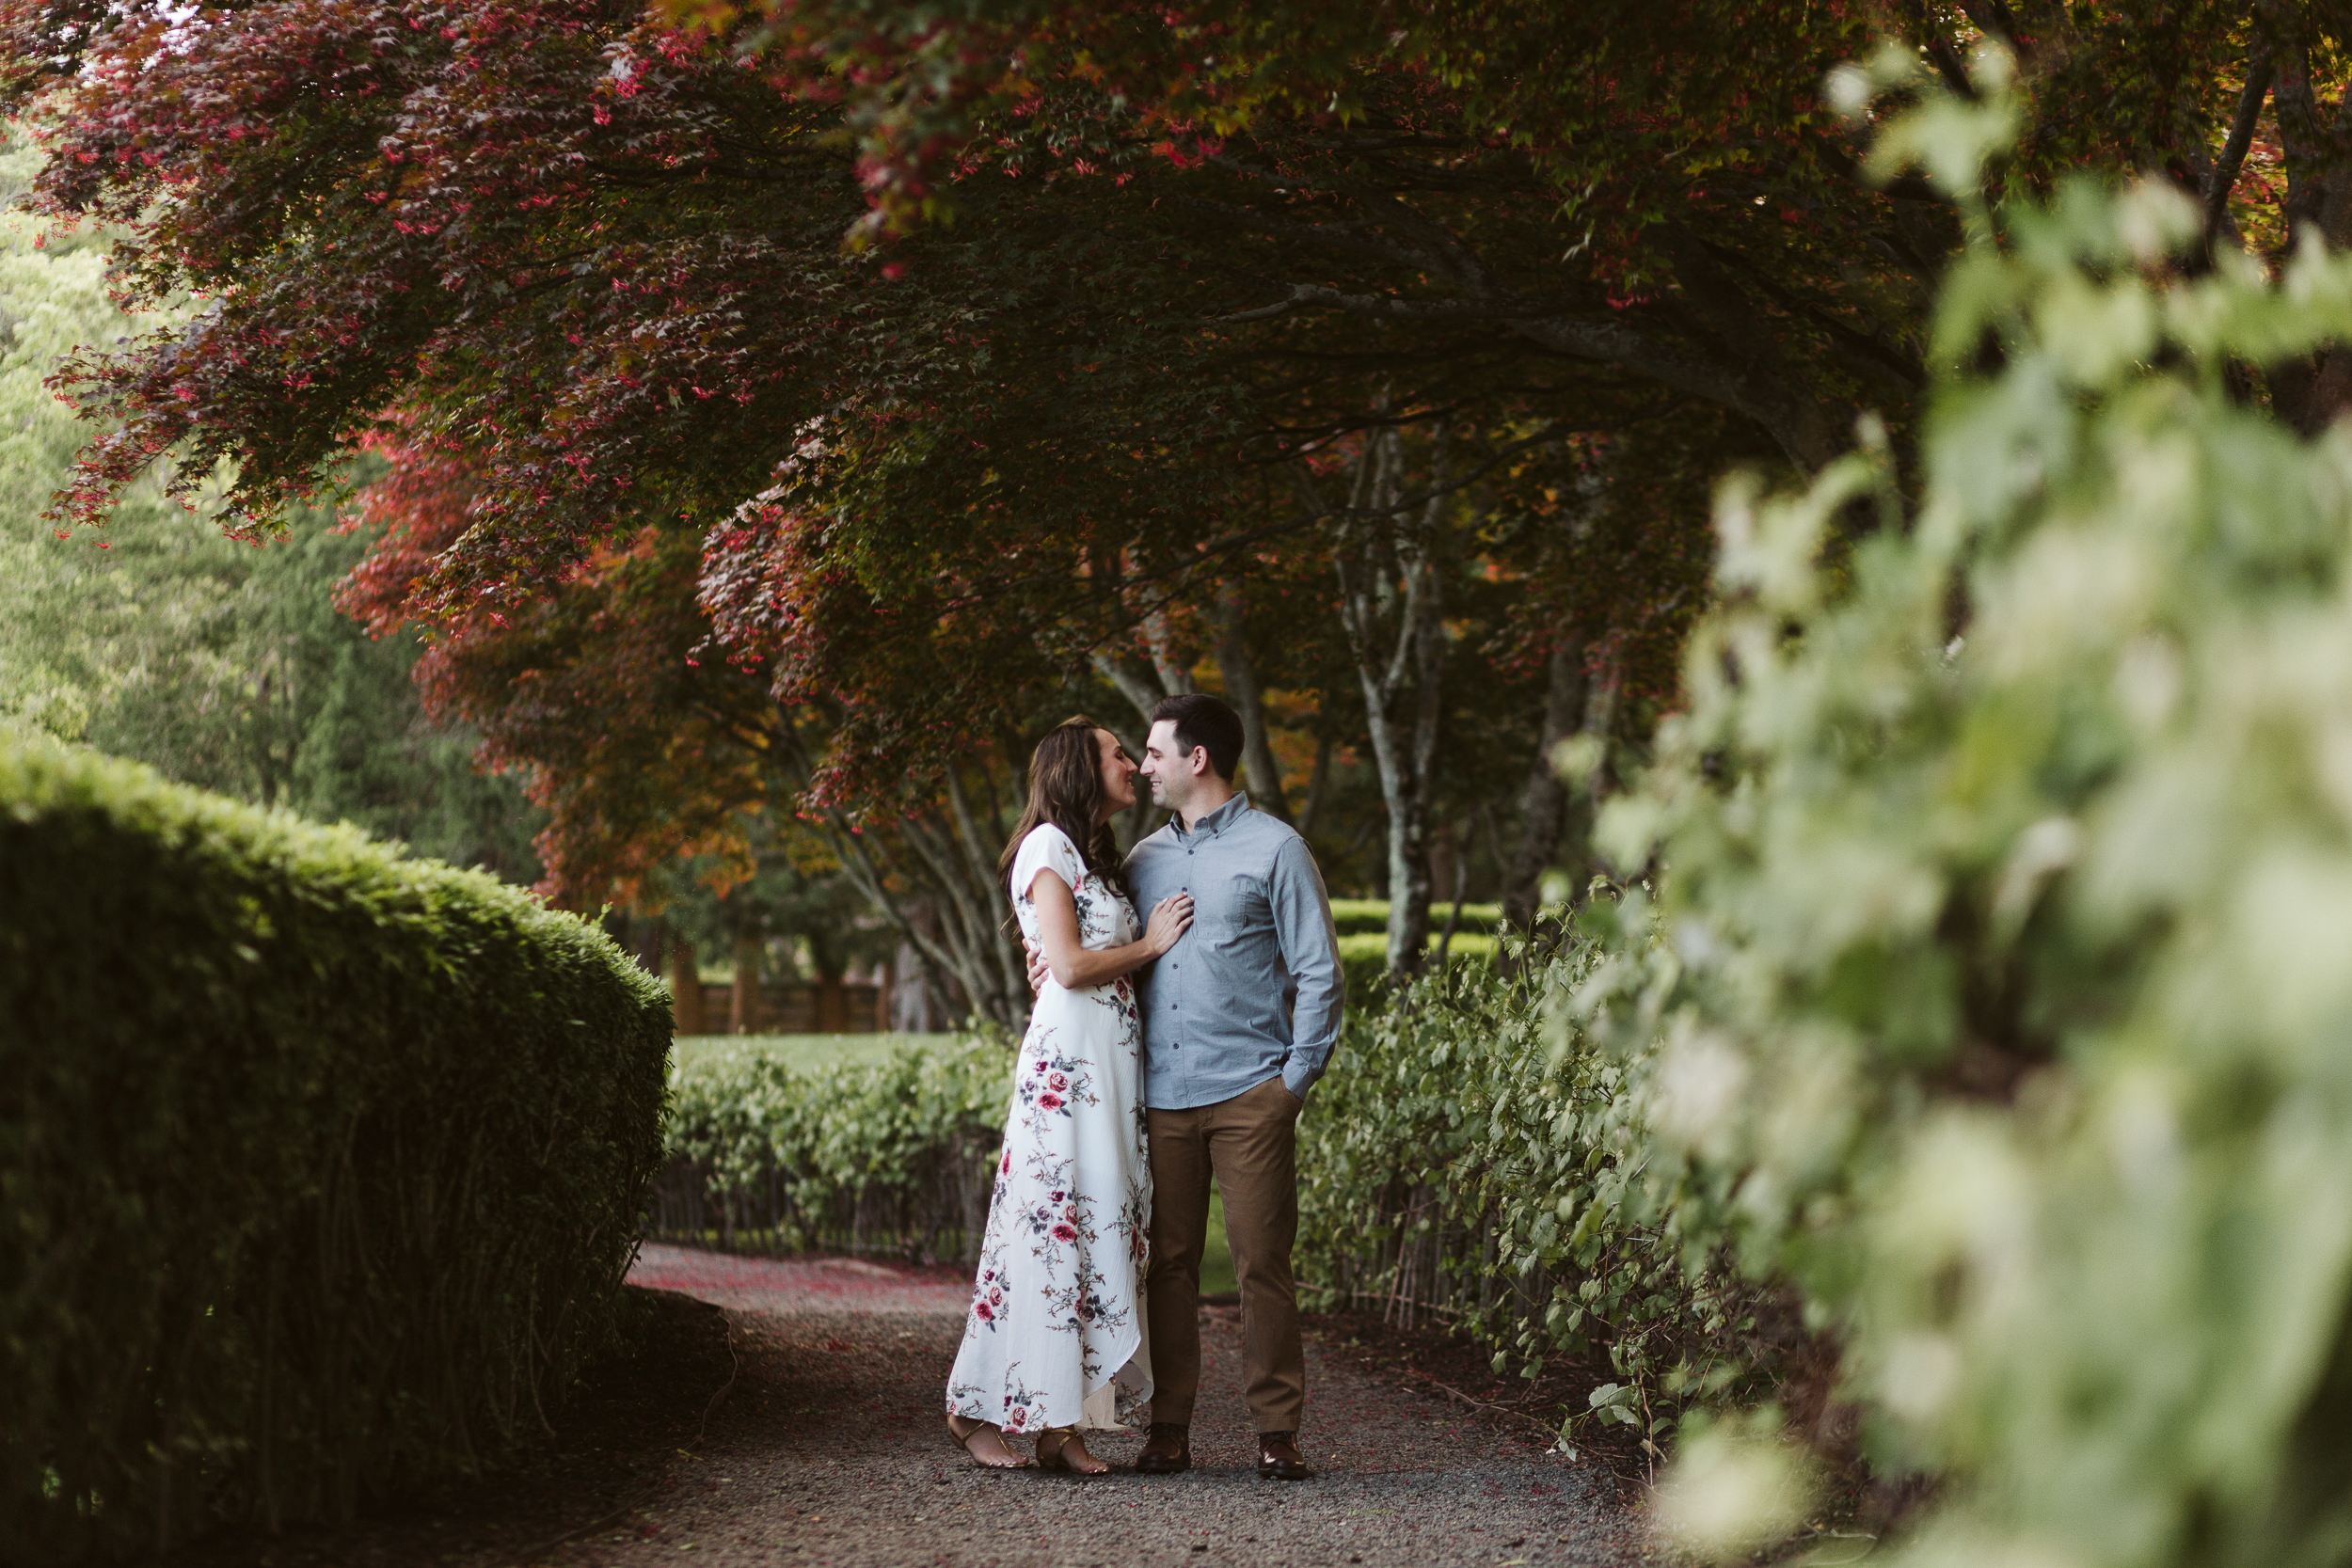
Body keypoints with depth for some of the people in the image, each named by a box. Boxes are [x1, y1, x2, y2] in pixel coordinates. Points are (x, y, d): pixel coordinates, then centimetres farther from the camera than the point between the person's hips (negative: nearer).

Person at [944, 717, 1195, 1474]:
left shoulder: (1096, 855, 24)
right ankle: (979, 1408, 0)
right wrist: (1151, 944, -2)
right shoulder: (1049, 845, -5)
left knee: (1105, 1225, 3)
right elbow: (1069, 964, -13)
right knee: (1052, 1224, -8)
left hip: (1114, 1061, 9)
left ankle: (1061, 1422, 3)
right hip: (1068, 1054, -9)